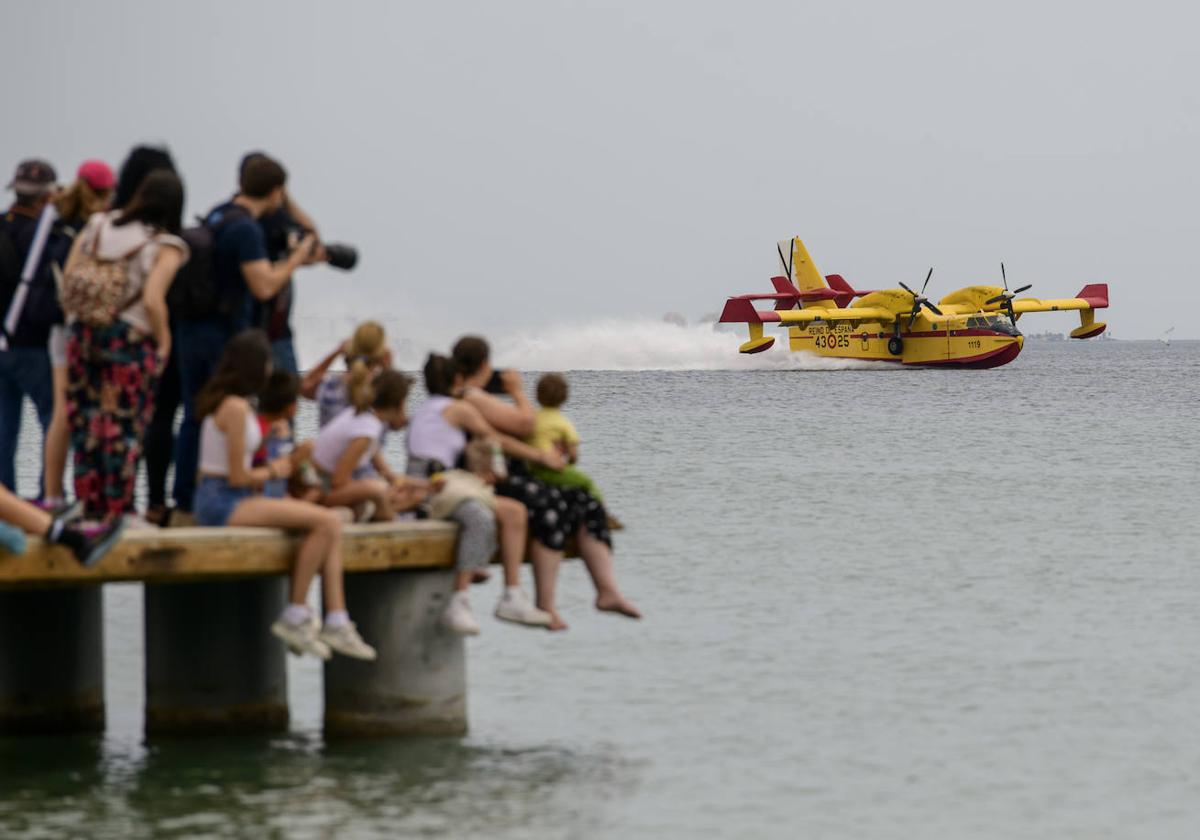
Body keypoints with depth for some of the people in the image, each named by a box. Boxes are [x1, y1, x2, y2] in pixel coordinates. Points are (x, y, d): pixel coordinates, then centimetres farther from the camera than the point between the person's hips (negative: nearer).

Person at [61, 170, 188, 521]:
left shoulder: (98, 225, 6)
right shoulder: (166, 246, -8)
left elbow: (67, 281, 3)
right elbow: (152, 300, -19)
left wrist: (80, 315, 15)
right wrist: (163, 341, -5)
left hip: (83, 332, 5)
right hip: (130, 341, -5)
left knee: (85, 419, 12)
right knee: (124, 426, 5)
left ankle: (89, 503, 18)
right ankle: (117, 509, 8)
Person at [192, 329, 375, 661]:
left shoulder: (224, 401, 16)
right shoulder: (236, 408, -15)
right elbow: (238, 477, -15)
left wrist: (282, 463, 12)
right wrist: (273, 471, 3)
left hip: (232, 498, 10)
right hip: (222, 501, -10)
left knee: (332, 522, 0)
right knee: (325, 522, -20)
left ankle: (337, 623, -8)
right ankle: (295, 616, -10)